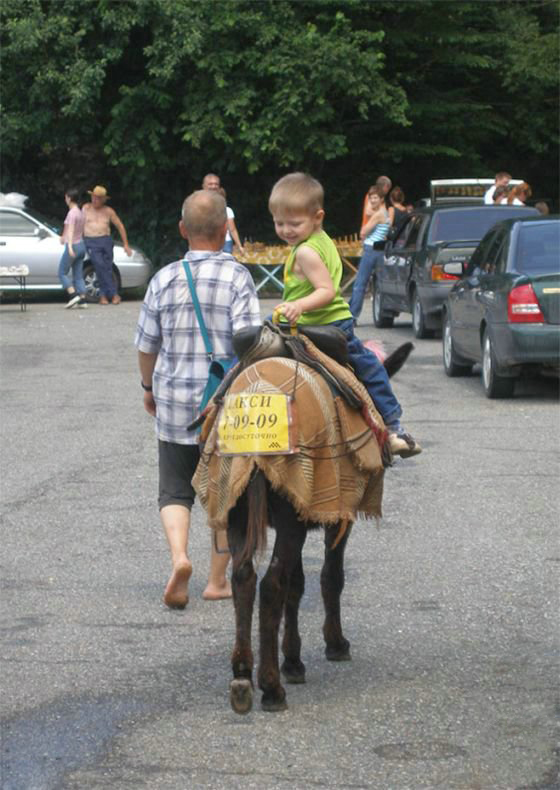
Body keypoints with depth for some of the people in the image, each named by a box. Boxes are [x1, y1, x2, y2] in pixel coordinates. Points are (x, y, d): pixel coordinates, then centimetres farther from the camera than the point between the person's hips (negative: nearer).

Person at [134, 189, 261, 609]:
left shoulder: (165, 279, -1)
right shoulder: (237, 276, -9)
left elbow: (146, 344, 5)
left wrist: (149, 387, 22)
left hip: (174, 401, 2)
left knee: (175, 490, 11)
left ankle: (179, 555, -15)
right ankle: (218, 580, 17)